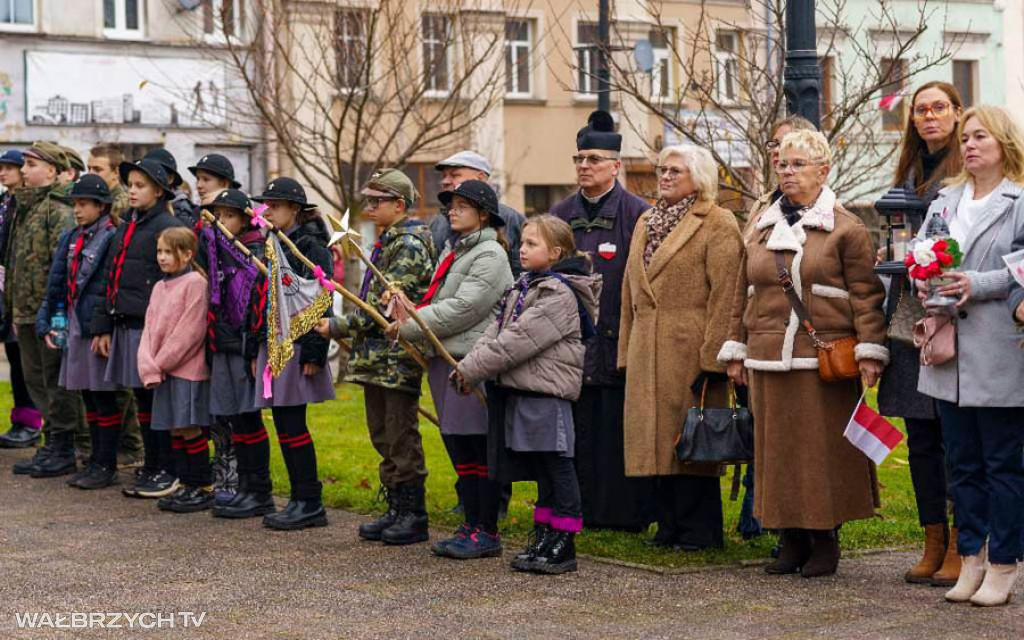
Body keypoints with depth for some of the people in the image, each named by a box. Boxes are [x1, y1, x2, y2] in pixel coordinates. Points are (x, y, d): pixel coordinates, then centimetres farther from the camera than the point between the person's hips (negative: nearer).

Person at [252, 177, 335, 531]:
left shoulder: (310, 246, -10)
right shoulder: (272, 246, 16)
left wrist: (313, 353, -19)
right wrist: (257, 352, 19)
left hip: (296, 346, -9)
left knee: (293, 424, -7)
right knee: (283, 425, 9)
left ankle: (311, 504, 1)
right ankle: (300, 501, 16)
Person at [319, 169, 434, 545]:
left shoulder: (410, 245, -14)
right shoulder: (386, 243, 16)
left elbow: (385, 306, -20)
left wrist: (337, 327, -16)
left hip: (398, 356, -10)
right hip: (376, 357, 10)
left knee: (402, 439, -3)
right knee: (382, 438, 13)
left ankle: (414, 516, 4)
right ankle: (396, 510, 21)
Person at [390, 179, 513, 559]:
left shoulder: (490, 255, -8)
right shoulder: (452, 251, 21)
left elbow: (463, 308, -17)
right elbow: (437, 301, 24)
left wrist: (409, 328, -12)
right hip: (444, 357, 9)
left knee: (479, 448, -6)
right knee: (458, 447, 11)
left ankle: (487, 532, 0)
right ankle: (471, 526, 19)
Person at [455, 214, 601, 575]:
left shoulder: (559, 295, -14)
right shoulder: (523, 288, 17)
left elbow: (518, 341, -19)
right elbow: (495, 332, 13)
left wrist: (473, 369, -16)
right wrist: (467, 366, -3)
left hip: (547, 392, -9)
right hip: (519, 390, 9)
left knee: (556, 468, -3)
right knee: (541, 470, 15)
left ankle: (563, 546, 1)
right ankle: (545, 538, 22)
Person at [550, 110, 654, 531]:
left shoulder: (637, 214, -1)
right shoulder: (561, 215, 14)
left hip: (619, 344, -4)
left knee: (618, 430, -2)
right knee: (579, 431, 6)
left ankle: (626, 513, 6)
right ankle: (581, 509, 14)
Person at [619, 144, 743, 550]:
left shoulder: (717, 224, -4)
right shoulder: (646, 222, 19)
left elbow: (724, 295, -11)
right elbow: (630, 292, 19)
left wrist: (713, 356, -17)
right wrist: (626, 350, 13)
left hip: (691, 349, -7)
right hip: (648, 352, 7)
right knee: (658, 437, 8)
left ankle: (698, 530, 6)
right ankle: (670, 526, 17)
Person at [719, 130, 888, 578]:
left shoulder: (846, 229, -1)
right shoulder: (762, 230, 15)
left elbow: (866, 293, -5)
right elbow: (743, 294, 18)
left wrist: (869, 350, -13)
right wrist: (736, 350, 14)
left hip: (823, 363, -5)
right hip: (768, 361, 5)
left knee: (823, 448, -1)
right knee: (777, 448, 6)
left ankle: (825, 540, 9)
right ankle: (792, 539, 15)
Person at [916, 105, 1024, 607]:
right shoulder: (945, 201, 15)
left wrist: (978, 285, -21)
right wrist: (922, 279, -2)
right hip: (949, 352, 7)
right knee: (962, 463, 12)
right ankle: (971, 560, 20)